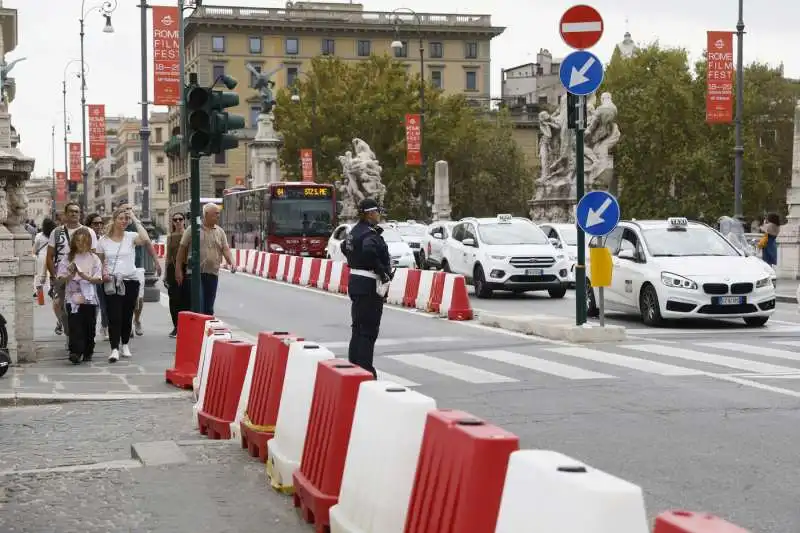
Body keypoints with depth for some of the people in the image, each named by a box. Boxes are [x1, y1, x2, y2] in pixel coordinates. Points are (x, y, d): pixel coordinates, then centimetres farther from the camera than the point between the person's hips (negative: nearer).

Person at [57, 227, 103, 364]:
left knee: (89, 327, 6)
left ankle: (88, 352, 18)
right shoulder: (69, 258, 7)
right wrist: (71, 274, -15)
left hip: (89, 298, 0)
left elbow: (99, 280, -3)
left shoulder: (93, 259, 5)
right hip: (73, 297, 0)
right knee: (75, 326, -10)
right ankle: (75, 352, -16)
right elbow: (62, 279, 4)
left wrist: (85, 276, -18)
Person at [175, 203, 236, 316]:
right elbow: (182, 249, 2)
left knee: (209, 308, 9)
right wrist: (178, 270, 1)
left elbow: (225, 249, 4)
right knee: (198, 306, -10)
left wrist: (232, 262, -16)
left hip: (213, 274, 4)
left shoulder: (220, 232, 10)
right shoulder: (193, 229, 0)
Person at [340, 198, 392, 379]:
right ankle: (365, 370, -5)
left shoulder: (355, 231, 11)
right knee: (368, 330, -6)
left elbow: (344, 247, 27)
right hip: (370, 285, -10)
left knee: (358, 327, 17)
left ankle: (353, 366, 24)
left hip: (355, 281, 10)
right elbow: (369, 251, -37)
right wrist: (382, 272, -25)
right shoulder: (370, 234, -18)